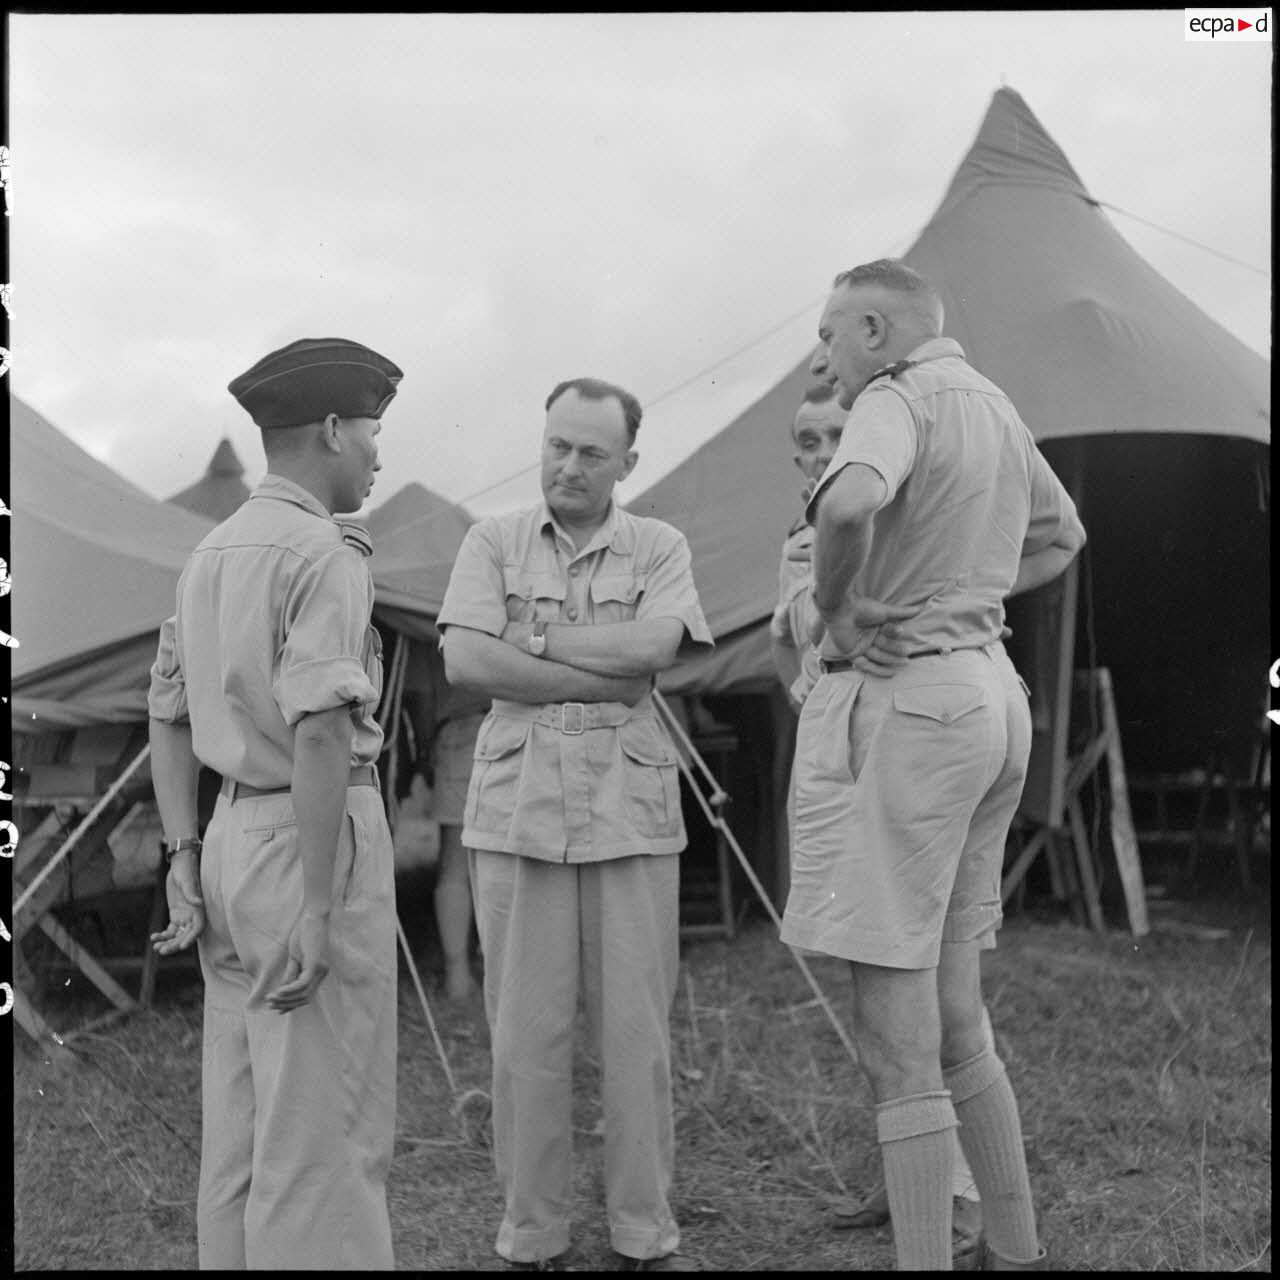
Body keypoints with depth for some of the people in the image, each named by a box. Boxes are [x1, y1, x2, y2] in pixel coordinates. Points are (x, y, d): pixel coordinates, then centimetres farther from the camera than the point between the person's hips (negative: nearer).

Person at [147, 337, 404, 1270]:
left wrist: (183, 862, 13)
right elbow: (320, 733, -22)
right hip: (315, 840, -9)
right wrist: (317, 908, -22)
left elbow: (168, 715, 15)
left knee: (239, 1123, 17)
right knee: (324, 1131, -1)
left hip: (234, 832, 9)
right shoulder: (324, 554, -14)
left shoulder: (211, 553, 13)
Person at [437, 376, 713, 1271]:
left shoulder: (662, 548, 6)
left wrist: (530, 636, -9)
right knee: (528, 1034, 4)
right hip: (519, 811, 0)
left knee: (638, 1031, 5)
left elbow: (654, 645, -14)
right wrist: (607, 683, -11)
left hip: (632, 812, 0)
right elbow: (465, 662, -10)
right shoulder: (494, 543, 5)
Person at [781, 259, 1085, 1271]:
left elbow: (848, 503, -34)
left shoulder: (899, 399, -10)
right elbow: (1061, 537, 33)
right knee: (953, 1024, 18)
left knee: (897, 1042, -3)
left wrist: (834, 604, -15)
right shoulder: (993, 404, 17)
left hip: (901, 705, -9)